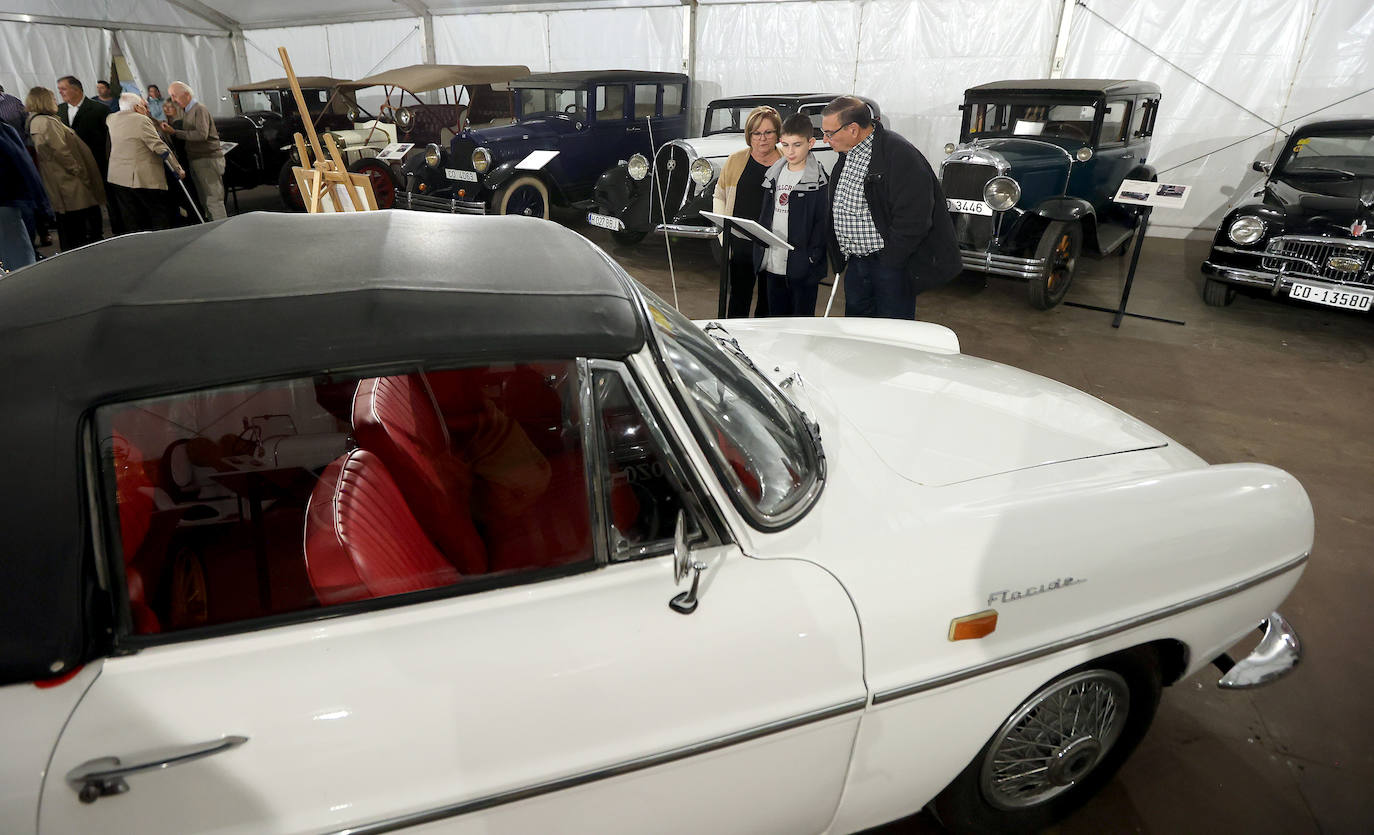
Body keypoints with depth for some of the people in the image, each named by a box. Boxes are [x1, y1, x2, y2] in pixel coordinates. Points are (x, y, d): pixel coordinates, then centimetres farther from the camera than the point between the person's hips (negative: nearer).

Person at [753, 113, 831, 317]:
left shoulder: (818, 179, -6)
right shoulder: (774, 174, 12)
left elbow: (823, 222, -8)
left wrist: (812, 258, -15)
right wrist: (760, 249, 10)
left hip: (802, 266, -6)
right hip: (772, 264, 6)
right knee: (775, 316, 14)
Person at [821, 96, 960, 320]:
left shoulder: (899, 154, -18)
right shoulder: (846, 155, 11)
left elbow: (913, 219, -23)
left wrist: (888, 262, -20)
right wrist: (841, 259, 14)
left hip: (890, 262, -8)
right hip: (856, 263, 8)